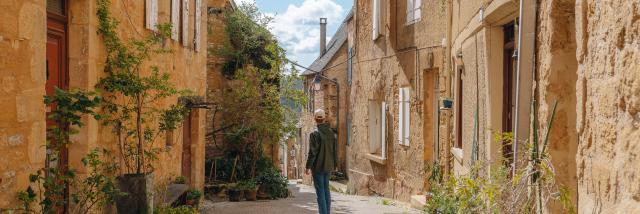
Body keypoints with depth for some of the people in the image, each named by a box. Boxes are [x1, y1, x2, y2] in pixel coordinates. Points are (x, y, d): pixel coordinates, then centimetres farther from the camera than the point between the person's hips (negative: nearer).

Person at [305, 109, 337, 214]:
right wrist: (334, 164, 17)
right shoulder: (331, 132, 5)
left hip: (318, 167, -6)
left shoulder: (315, 134, -14)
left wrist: (308, 167, -10)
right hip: (328, 166, 6)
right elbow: (334, 150, 10)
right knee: (326, 189, 16)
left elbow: (312, 152, -15)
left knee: (320, 191, -1)